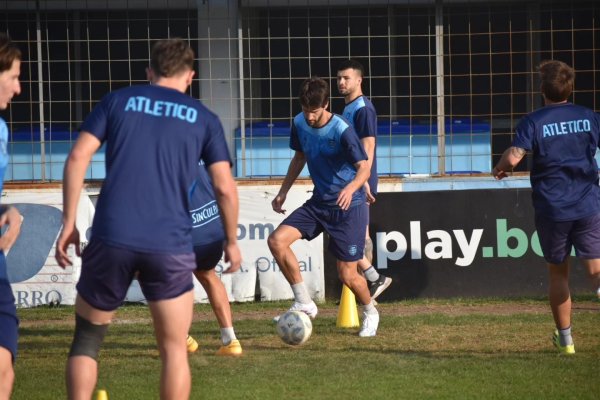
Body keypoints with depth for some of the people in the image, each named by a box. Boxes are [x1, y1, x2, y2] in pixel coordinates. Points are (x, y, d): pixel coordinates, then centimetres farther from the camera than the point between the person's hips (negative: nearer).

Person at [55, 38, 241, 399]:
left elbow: (78, 158, 3)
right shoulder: (204, 119, 11)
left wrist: (69, 223, 6)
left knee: (88, 337, 15)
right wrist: (232, 241, 20)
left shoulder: (118, 101, 12)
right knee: (174, 349, 7)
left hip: (112, 238, 0)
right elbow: (225, 188, 7)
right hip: (171, 246, 0)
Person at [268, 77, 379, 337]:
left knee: (347, 275, -3)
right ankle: (304, 303, -5)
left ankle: (370, 313, 29)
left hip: (349, 206, -6)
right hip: (319, 202, 6)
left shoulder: (342, 131, -21)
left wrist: (351, 187, -45)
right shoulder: (299, 124, -2)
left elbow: (364, 168, -24)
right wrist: (283, 192, 13)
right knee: (276, 240, -15)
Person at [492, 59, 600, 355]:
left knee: (558, 273, 14)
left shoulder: (534, 121, -6)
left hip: (551, 208, -1)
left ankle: (565, 338, 21)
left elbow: (513, 156, -17)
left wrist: (500, 169, 4)